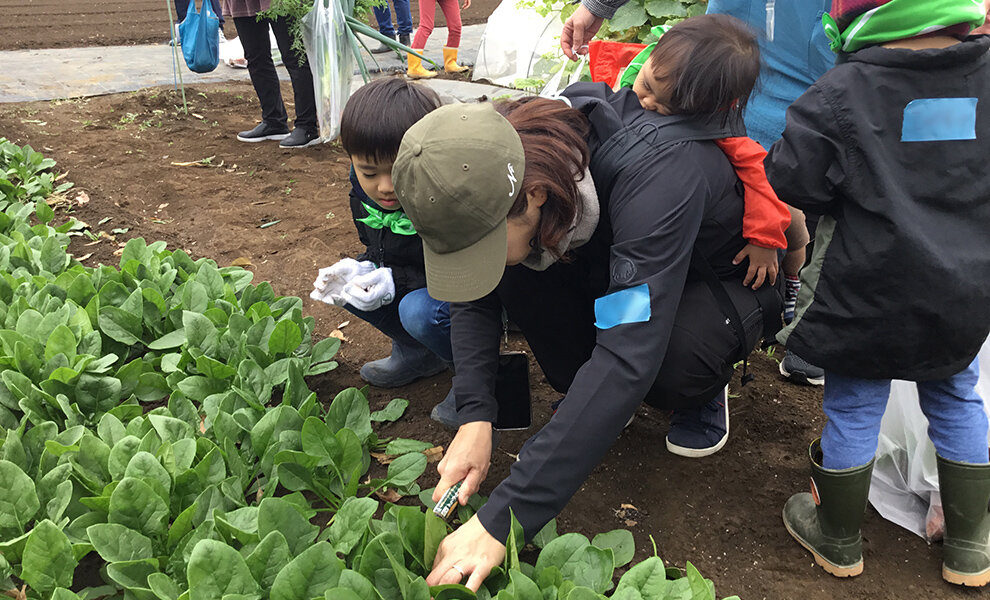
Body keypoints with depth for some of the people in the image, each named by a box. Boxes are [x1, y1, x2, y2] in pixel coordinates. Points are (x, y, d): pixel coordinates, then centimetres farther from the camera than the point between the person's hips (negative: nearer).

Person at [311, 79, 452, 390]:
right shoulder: (364, 193, -7)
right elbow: (378, 250, 7)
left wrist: (395, 281, -32)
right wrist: (359, 269, -16)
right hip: (414, 284, 8)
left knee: (419, 310, -34)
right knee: (345, 285, -5)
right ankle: (416, 353, 8)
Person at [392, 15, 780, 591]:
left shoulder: (658, 172, -43)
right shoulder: (512, 151, -24)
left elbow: (630, 356, -49)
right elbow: (475, 295, -13)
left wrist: (503, 520, -50)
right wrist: (476, 416, -27)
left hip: (733, 277, -5)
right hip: (613, 258, 5)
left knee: (674, 363, -38)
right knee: (516, 271, -24)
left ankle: (703, 390, 0)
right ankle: (597, 401, 1)